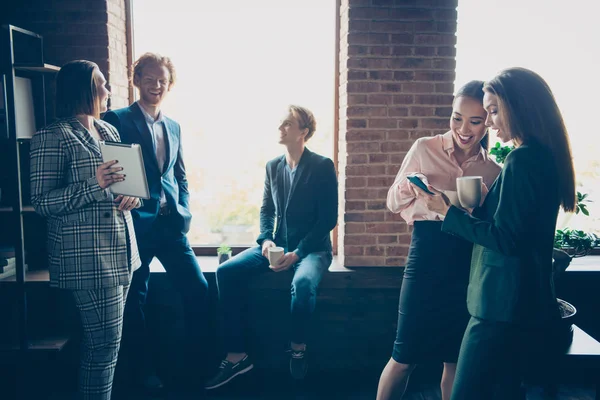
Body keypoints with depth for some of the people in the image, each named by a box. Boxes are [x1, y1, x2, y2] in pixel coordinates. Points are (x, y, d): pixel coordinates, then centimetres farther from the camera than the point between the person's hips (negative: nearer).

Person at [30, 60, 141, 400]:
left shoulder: (109, 131, 13)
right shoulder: (52, 138, -10)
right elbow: (41, 202, -13)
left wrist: (132, 197, -1)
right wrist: (94, 185, -25)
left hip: (120, 251, 8)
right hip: (88, 257, -8)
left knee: (99, 341, 16)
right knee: (106, 344, -3)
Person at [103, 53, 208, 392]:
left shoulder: (174, 127, 14)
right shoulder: (117, 121, -4)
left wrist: (184, 211, 6)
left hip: (171, 224, 5)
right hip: (135, 223, -5)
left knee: (198, 288, 4)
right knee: (134, 300, 7)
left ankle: (195, 364, 24)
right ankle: (145, 371, 27)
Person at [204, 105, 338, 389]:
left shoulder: (323, 166, -8)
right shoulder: (273, 166, 9)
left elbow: (328, 218, -12)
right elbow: (267, 209, 14)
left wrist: (298, 253, -20)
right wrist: (266, 240, -8)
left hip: (312, 248, -5)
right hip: (279, 245, 5)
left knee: (303, 282, -38)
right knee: (226, 272, -15)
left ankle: (298, 349, -9)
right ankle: (236, 356, -10)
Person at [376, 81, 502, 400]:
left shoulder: (493, 170, 6)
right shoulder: (424, 148, -1)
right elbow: (394, 203, 3)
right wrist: (408, 186, -18)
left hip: (468, 263, 3)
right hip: (427, 255, -2)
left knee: (455, 356, 14)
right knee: (405, 355, 2)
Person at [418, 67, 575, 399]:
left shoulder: (522, 159, -18)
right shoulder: (545, 156, 12)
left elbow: (504, 238, -20)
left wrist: (447, 211, -12)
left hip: (504, 307, -10)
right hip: (529, 304, 10)